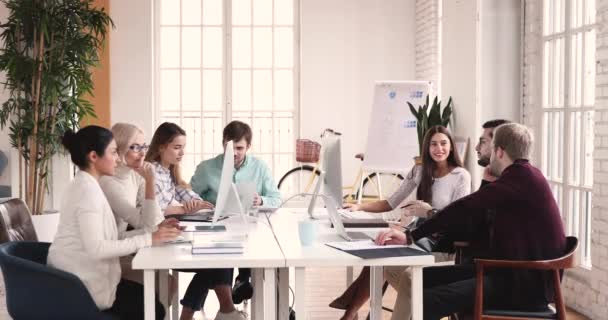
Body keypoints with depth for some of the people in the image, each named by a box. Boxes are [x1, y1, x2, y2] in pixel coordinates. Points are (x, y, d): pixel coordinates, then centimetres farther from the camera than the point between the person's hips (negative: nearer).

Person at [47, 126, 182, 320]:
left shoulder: (84, 185, 12)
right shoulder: (88, 190, -19)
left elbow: (106, 237, 9)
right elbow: (96, 249, -28)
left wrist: (153, 231, 0)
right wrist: (148, 239, -24)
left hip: (76, 279, 9)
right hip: (83, 288, -9)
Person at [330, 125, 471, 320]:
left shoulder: (461, 176, -3)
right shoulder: (419, 171, 11)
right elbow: (391, 203, 11)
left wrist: (429, 212, -24)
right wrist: (360, 207, -3)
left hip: (442, 241, -5)